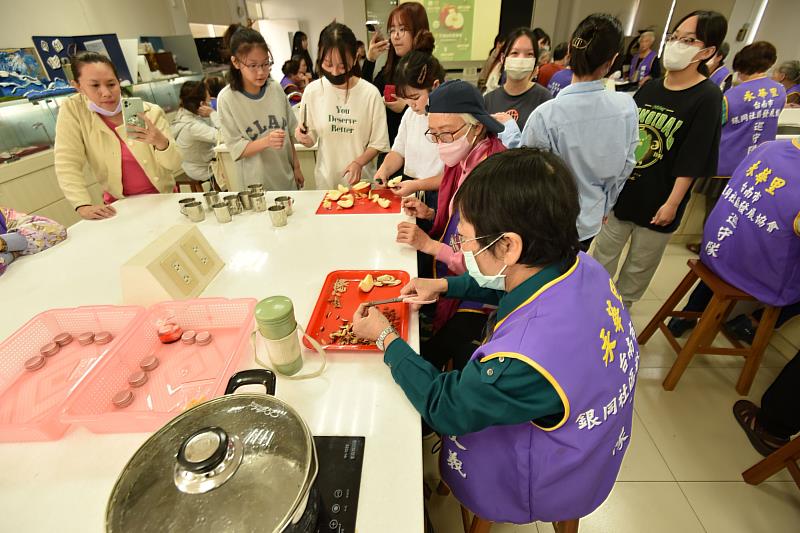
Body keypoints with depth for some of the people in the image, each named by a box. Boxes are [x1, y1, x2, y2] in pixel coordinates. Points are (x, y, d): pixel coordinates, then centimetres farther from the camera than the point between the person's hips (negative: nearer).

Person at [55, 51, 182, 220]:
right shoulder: (72, 110, -7)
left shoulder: (150, 112, -8)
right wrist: (83, 205, -20)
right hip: (119, 205, 1)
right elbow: (68, 165, -8)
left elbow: (174, 165, -11)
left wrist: (160, 142, -31)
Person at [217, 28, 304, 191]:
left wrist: (296, 166, 6)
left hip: (287, 177, 3)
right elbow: (237, 149, -12)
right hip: (257, 183, -3)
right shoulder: (227, 99, -12)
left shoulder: (276, 88, -3)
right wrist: (266, 141, -29)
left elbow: (289, 132, 6)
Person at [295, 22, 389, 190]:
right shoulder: (312, 91, -5)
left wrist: (358, 162, -20)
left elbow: (378, 143, -5)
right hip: (326, 180, 2)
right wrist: (303, 137, -18)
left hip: (362, 179, -1)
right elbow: (311, 140, 4)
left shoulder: (370, 93, -10)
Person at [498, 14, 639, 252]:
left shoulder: (547, 114, -26)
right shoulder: (627, 106, -10)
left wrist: (508, 127, 2)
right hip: (590, 223, 4)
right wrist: (604, 206, 19)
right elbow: (625, 166, 2)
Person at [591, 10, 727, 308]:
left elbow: (692, 161, -14)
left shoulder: (707, 97, -11)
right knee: (602, 257, 15)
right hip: (620, 191, 5)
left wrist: (673, 203, -16)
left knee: (639, 268, 13)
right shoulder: (649, 88, 5)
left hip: (657, 202, -4)